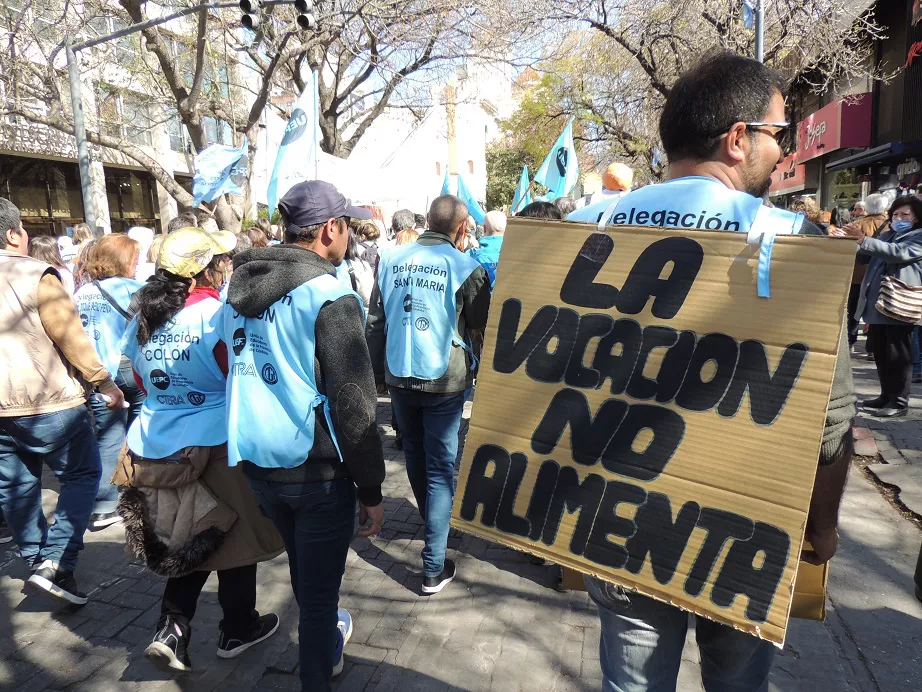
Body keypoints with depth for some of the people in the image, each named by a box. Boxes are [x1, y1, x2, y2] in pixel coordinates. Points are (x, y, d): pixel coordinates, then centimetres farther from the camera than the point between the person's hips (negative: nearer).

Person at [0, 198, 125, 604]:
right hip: (48, 403, -7)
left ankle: (37, 563, 31)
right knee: (82, 475, 6)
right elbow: (73, 340, -14)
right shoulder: (37, 276, -14)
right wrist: (106, 384, -5)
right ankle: (55, 563, -2)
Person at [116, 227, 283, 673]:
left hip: (154, 447, 6)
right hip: (215, 446, -6)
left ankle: (171, 629, 16)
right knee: (234, 537, 13)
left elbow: (144, 383, 15)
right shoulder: (216, 314, -18)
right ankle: (238, 630, 29)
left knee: (189, 542, 23)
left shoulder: (142, 318, 3)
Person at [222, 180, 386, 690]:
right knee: (319, 588, 10)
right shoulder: (329, 298, -18)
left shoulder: (239, 290, 4)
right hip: (318, 471, -7)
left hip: (255, 463, 8)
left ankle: (324, 639, 52)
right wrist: (371, 489, -11)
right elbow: (353, 405, -19)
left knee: (302, 569, 28)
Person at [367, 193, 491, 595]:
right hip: (444, 381, -4)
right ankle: (433, 567, 7)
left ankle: (432, 523, 47)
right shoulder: (465, 268, -12)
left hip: (398, 377, 5)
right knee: (441, 467, 4)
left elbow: (375, 321, 4)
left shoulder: (391, 260, 0)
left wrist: (377, 371, 13)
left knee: (415, 456, 23)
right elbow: (481, 329, -5)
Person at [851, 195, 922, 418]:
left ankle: (899, 401, 3)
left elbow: (899, 252, -21)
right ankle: (887, 395, 23)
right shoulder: (887, 235, 23)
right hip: (878, 301, 7)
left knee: (897, 354, -4)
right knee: (879, 352, 12)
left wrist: (865, 241, -29)